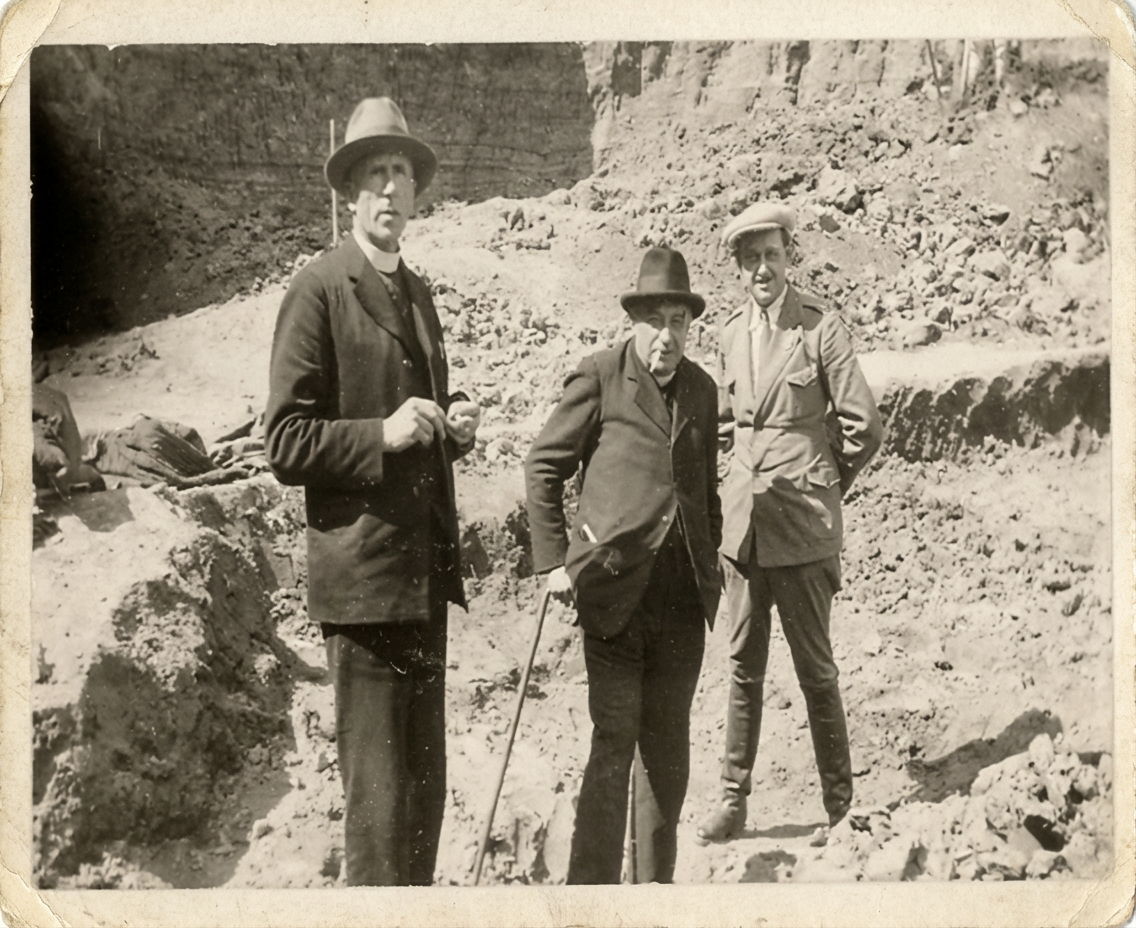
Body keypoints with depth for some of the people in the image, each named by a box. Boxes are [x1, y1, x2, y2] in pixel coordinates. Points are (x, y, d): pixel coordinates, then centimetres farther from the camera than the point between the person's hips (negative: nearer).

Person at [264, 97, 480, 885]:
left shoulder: (418, 294, 17)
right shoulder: (318, 291, -7)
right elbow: (286, 445, -10)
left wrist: (456, 425, 5)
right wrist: (382, 434, -23)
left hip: (428, 567, 8)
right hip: (364, 573, -8)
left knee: (427, 782, 15)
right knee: (377, 794, -4)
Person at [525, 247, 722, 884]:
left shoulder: (702, 388, 12)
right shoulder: (598, 378, -4)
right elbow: (543, 467, -1)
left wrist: (712, 563, 16)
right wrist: (553, 560, -6)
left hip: (685, 591, 5)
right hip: (616, 586, -5)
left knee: (669, 743, 12)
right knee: (615, 742, -6)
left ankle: (660, 874, 25)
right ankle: (592, 885, 1)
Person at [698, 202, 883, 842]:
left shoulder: (822, 328, -8)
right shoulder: (733, 331, 11)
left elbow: (865, 426, -6)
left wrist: (828, 483, 6)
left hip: (801, 525, -5)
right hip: (742, 519, 5)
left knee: (816, 669, 2)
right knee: (744, 665, 10)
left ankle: (840, 803, 15)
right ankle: (734, 799, 17)